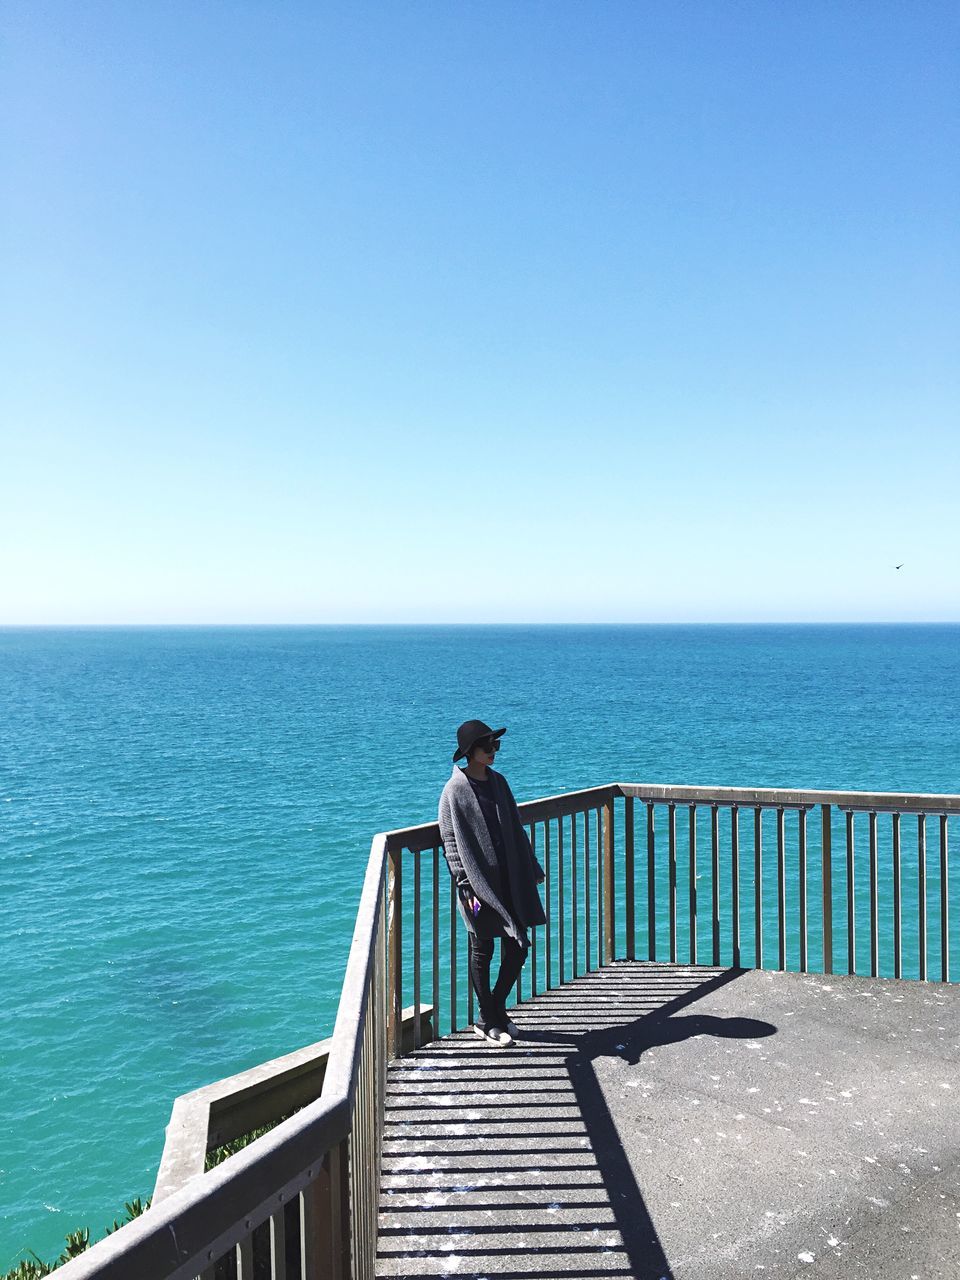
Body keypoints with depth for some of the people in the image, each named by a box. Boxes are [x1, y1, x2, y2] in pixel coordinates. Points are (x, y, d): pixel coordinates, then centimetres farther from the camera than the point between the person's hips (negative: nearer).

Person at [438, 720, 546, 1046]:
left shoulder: (498, 781, 10)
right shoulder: (455, 790, -9)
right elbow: (452, 843, -11)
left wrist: (531, 870, 15)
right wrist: (466, 887, -16)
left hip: (510, 883, 6)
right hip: (479, 885, -6)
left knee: (518, 949, 8)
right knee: (482, 952, 5)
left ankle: (496, 1009, 27)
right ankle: (487, 1021, 20)